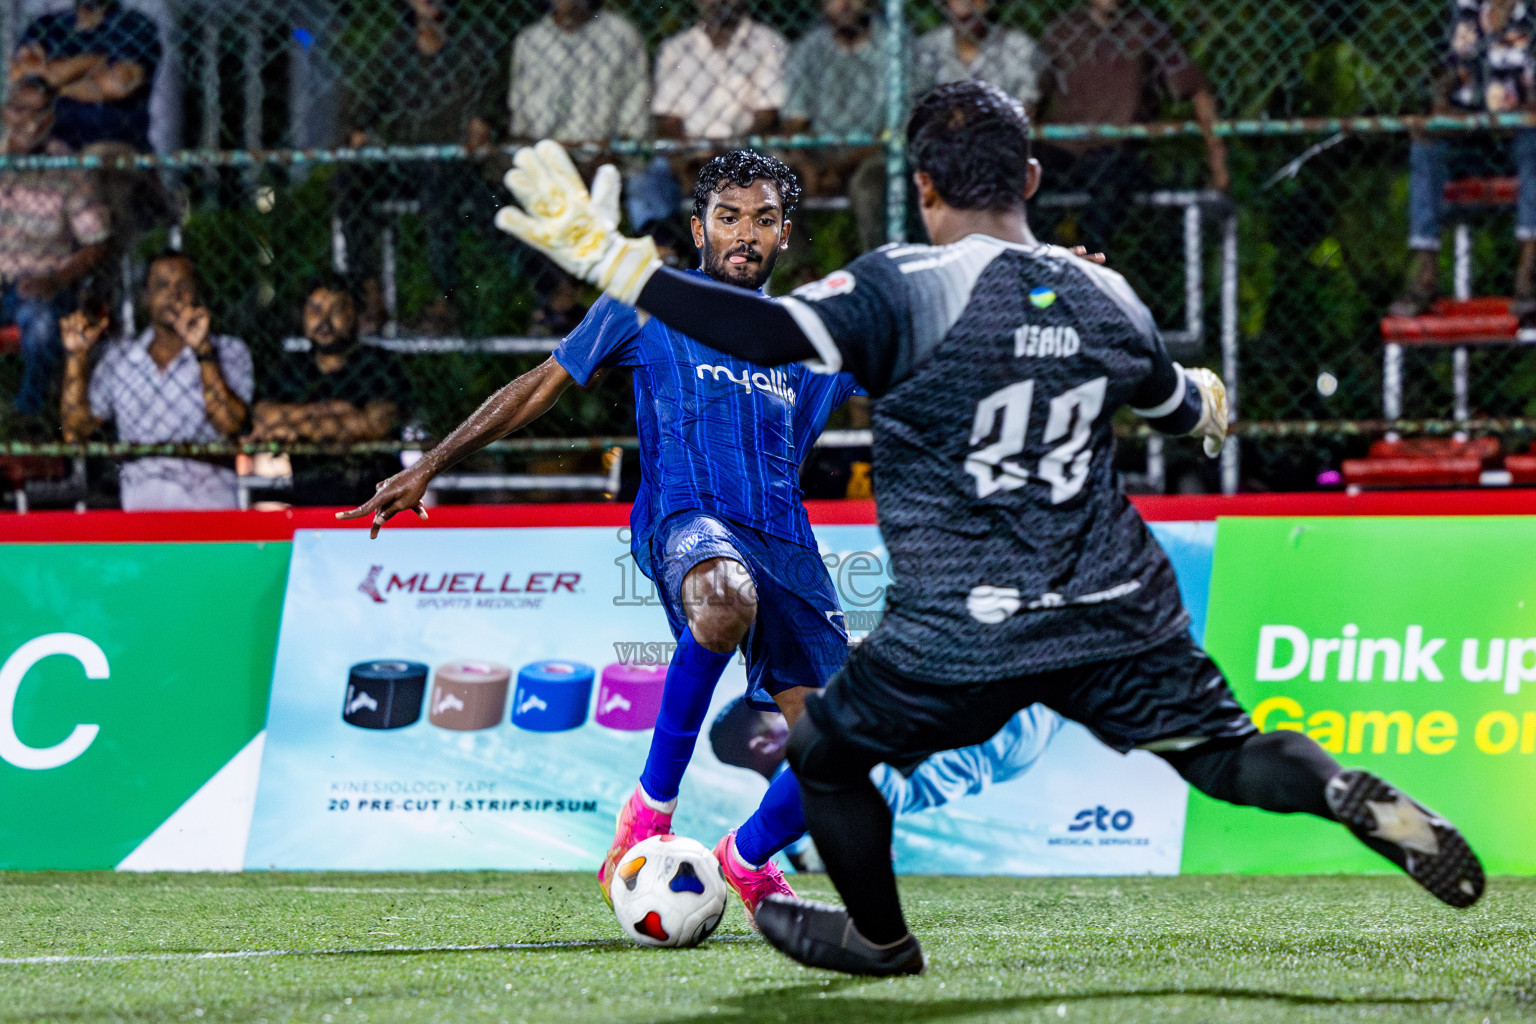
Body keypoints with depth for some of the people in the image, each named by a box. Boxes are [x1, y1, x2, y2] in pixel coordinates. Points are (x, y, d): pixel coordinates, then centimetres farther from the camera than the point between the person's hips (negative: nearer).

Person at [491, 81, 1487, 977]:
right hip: (1119, 622, 4)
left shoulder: (906, 287, -13)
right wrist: (1209, 398, 50)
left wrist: (608, 254, -24)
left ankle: (881, 937, 34)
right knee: (1228, 754, 11)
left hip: (963, 640, -4)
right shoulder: (1107, 298, 6)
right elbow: (1184, 408, 24)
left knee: (825, 754, 19)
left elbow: (768, 335, -27)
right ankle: (1353, 797, -16)